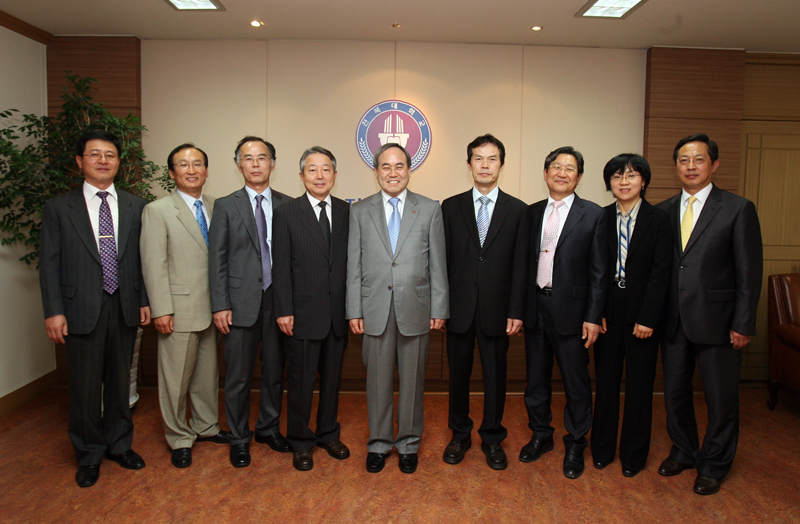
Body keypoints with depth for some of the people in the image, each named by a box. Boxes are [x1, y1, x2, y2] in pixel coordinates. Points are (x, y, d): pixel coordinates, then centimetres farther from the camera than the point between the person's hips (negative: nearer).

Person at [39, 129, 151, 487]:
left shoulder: (136, 207, 6)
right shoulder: (59, 208, 0)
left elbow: (143, 259, 7)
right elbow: (49, 264, -2)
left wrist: (145, 300, 3)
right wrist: (54, 311, -8)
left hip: (125, 309, 2)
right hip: (82, 310, -2)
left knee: (120, 382, 14)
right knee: (85, 387, 7)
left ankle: (119, 444, 32)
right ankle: (89, 455, 26)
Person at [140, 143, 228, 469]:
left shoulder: (216, 207, 9)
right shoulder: (158, 211, -6)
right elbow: (154, 265, -10)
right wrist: (161, 311, -14)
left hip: (212, 308, 5)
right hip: (179, 310, -5)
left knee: (208, 372, 17)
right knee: (176, 378, 5)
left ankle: (206, 426, 35)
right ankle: (179, 439, 22)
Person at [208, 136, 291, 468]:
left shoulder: (287, 206, 5)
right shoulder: (226, 206, 2)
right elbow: (217, 260, -1)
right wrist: (220, 305, -7)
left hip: (277, 301, 2)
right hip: (241, 303, -1)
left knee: (275, 373, 14)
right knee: (238, 378, 7)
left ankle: (269, 429, 33)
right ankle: (239, 439, 25)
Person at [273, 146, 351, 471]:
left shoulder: (346, 212, 6)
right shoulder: (286, 214, -2)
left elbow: (351, 260, 6)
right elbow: (281, 267, -5)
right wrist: (284, 310, -9)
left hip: (338, 313, 3)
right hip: (303, 313, -3)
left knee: (332, 376, 15)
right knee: (301, 380, 7)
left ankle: (328, 434, 34)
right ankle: (301, 443, 24)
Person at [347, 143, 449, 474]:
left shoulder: (430, 210, 4)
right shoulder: (360, 211, 6)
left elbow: (438, 264, 3)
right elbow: (354, 266, 5)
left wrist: (439, 309, -1)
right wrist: (354, 311, 0)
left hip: (415, 309, 0)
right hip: (375, 309, 1)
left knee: (412, 379, 10)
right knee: (378, 380, 9)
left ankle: (409, 443, 27)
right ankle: (379, 443, 27)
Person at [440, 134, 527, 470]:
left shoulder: (518, 210, 2)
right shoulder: (451, 207, 4)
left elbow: (520, 266, 0)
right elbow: (442, 261, 2)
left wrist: (516, 311, -6)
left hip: (497, 308, 0)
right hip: (459, 307, 1)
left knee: (495, 376, 9)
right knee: (458, 373, 11)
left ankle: (492, 439, 27)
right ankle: (460, 435, 29)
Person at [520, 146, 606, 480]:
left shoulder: (592, 215, -3)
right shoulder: (532, 213, 8)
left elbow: (598, 272, -5)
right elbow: (525, 262, 9)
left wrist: (593, 317, -10)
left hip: (570, 308, -4)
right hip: (535, 306, 4)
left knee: (576, 382, 6)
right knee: (536, 378, 15)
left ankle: (575, 445, 25)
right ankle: (541, 435, 34)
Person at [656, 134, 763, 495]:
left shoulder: (738, 209, -3)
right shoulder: (663, 212, 7)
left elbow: (749, 272, -5)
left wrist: (743, 325, -9)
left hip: (716, 322, -3)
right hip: (673, 322, 4)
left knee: (721, 398, 8)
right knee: (675, 392, 15)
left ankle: (714, 465, 28)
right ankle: (683, 451, 37)